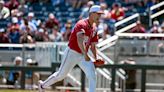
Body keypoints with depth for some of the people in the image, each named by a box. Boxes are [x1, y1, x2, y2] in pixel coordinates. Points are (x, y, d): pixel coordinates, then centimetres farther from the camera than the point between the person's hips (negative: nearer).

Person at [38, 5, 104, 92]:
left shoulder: (94, 29, 6)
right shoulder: (81, 24, -20)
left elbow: (92, 46, 14)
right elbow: (79, 40, -36)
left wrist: (96, 58, -2)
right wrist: (85, 54, -46)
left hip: (83, 55, 7)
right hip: (72, 53, -7)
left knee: (92, 76, -12)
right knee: (61, 75, 7)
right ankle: (43, 85, 31)